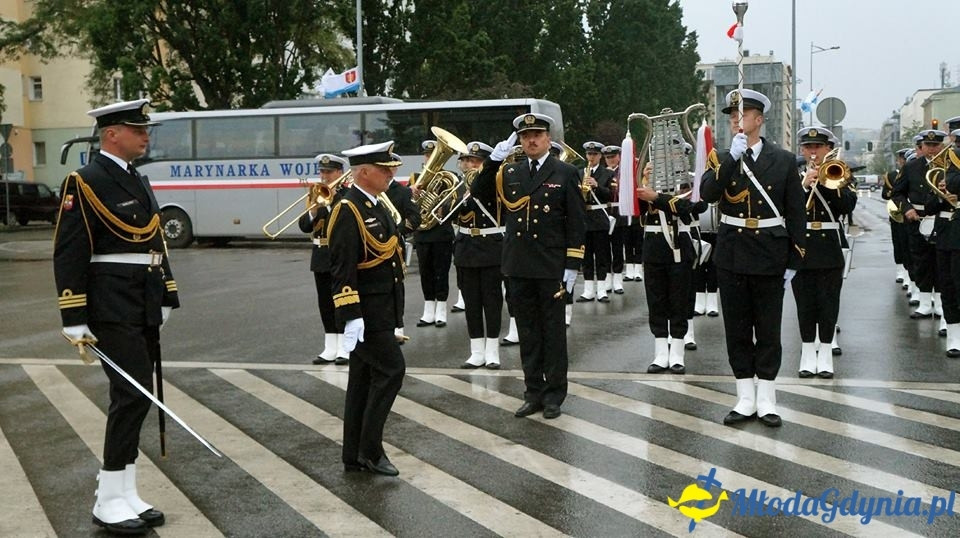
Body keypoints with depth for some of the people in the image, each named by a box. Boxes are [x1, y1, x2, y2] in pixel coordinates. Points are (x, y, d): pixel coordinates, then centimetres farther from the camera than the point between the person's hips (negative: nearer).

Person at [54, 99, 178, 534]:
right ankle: (110, 502, 1)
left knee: (135, 398, 11)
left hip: (144, 309, 9)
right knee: (133, 395, -10)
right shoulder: (85, 183, -10)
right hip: (113, 310, -8)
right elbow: (68, 255, -14)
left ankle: (125, 496, 20)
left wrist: (165, 300, 17)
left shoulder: (138, 182, 15)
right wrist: (75, 322, -17)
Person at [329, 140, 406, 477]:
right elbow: (343, 268, -21)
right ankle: (370, 450, 1)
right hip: (365, 312, -9)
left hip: (379, 310, 9)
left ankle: (354, 457, 19)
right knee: (391, 369, -9)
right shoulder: (348, 210, -16)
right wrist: (351, 315, -24)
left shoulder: (377, 205, 13)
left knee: (364, 379, 11)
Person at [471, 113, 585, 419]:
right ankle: (534, 393, 20)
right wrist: (493, 161, -6)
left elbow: (575, 222, -4)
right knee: (528, 332, 10)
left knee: (553, 332, 6)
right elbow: (479, 195, 4)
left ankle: (554, 394, 16)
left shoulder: (566, 173, -1)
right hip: (518, 267, 4)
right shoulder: (508, 173, 10)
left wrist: (572, 266, -9)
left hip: (551, 268, -4)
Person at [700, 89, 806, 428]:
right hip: (732, 256, 2)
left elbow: (796, 213, 1)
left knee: (768, 332, 5)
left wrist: (793, 262, -2)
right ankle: (746, 400, 16)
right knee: (737, 331, 7)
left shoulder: (784, 160, 0)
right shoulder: (722, 159, 4)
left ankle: (766, 401, 15)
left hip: (769, 256, -2)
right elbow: (707, 193, -16)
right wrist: (732, 157, -25)